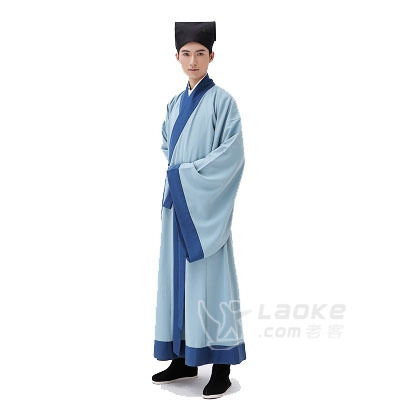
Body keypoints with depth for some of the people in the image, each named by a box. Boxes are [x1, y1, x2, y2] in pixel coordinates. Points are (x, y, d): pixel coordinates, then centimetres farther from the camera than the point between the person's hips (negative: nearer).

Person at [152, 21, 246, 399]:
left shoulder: (222, 101, -5)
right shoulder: (175, 104, 14)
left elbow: (232, 153, -13)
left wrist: (187, 174, -13)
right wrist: (172, 176, 2)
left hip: (206, 205, -7)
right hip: (177, 203, 7)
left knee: (209, 277, -4)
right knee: (177, 275, 9)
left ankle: (221, 366, 5)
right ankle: (184, 359, 19)